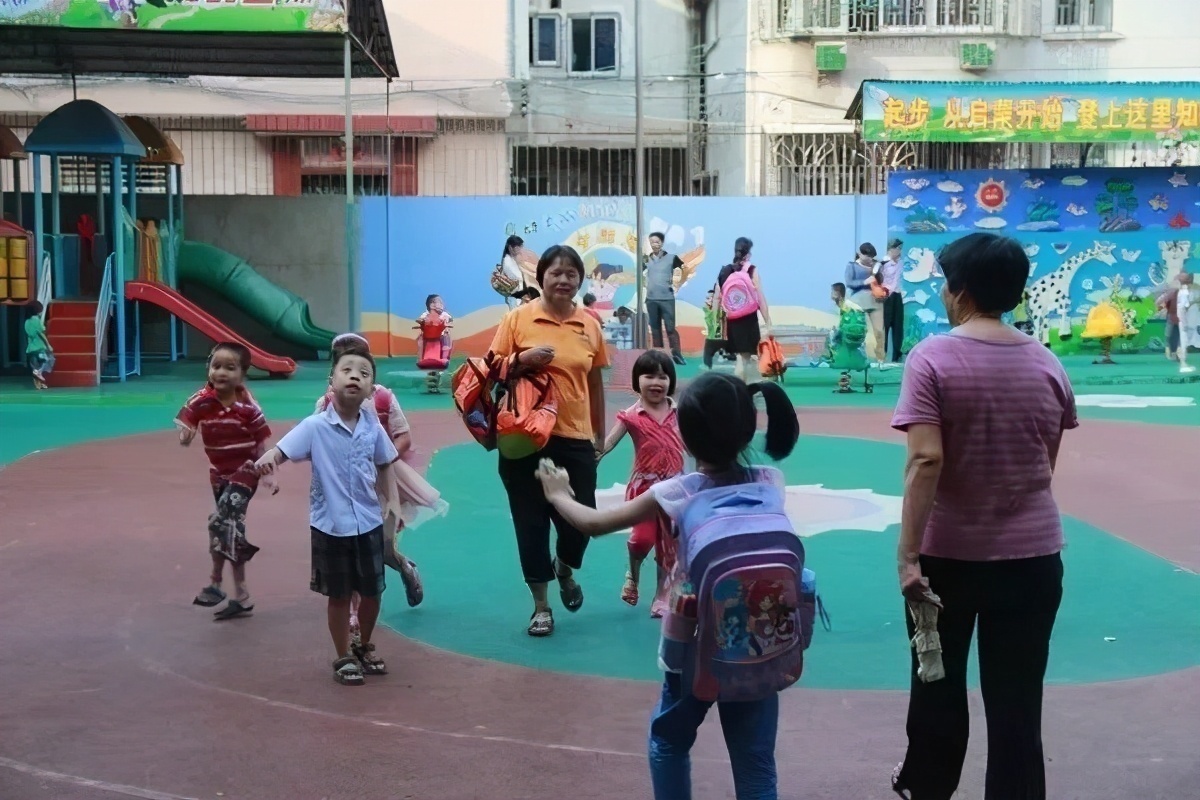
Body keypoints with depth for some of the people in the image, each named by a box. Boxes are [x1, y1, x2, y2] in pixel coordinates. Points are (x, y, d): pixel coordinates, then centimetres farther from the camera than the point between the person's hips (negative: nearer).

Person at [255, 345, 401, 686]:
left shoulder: (373, 427, -3)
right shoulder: (315, 426, -15)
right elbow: (283, 450, -24)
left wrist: (392, 500, 9)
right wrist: (268, 458, -45)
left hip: (369, 523, 4)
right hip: (330, 526, -3)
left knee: (372, 592, 14)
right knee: (339, 596, 9)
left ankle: (365, 648, 38)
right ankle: (343, 658, 26)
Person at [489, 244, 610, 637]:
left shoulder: (590, 325, 5)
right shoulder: (517, 318, -3)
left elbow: (595, 382, 13)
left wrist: (600, 434, 16)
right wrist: (521, 359, -17)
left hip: (575, 439, 2)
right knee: (531, 522, 3)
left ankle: (565, 570, 37)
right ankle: (541, 607, 18)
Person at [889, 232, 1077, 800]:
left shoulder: (933, 358, -12)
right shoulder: (1047, 365, 1)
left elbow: (926, 461, -20)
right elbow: (1046, 466, 10)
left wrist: (908, 554, -20)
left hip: (948, 551, -2)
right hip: (1033, 553, 2)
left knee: (939, 682, 18)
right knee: (1017, 699, 7)